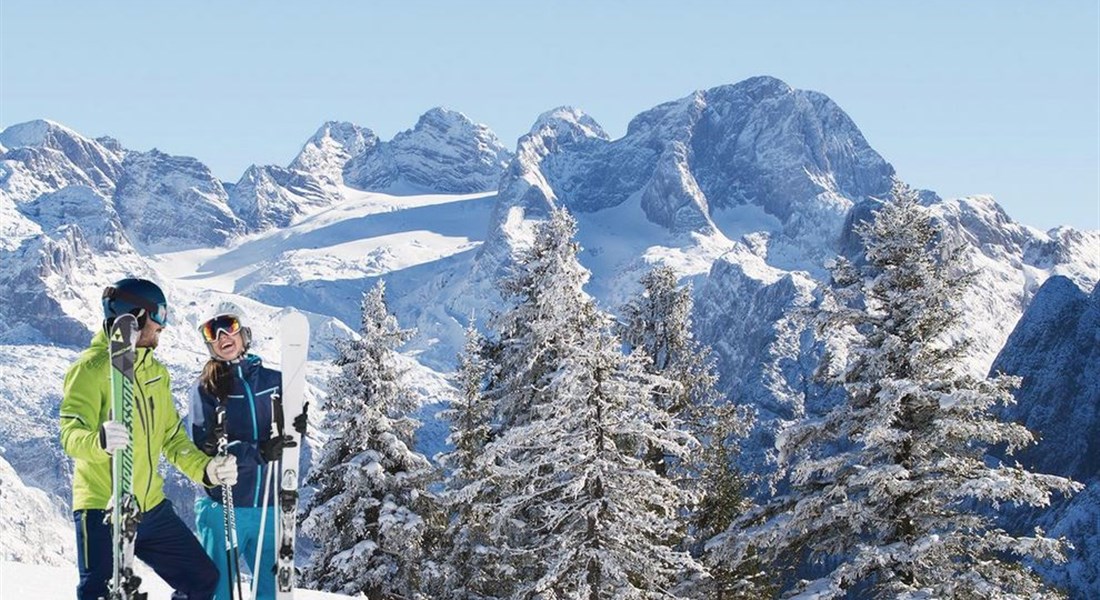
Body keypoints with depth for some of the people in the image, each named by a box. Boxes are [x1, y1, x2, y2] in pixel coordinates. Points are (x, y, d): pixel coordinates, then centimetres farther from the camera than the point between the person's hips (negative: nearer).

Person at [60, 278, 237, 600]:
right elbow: (71, 434, -22)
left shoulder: (155, 371, 14)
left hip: (152, 509, 8)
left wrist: (206, 469, 4)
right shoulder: (91, 368, -10)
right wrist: (100, 441, -44)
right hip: (102, 511, -8)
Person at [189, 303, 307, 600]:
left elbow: (286, 439, 11)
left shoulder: (272, 380, 8)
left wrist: (297, 430, -13)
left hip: (269, 507, 3)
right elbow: (205, 447, -11)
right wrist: (258, 453, -24)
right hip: (223, 508, -3)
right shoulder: (205, 389, 0)